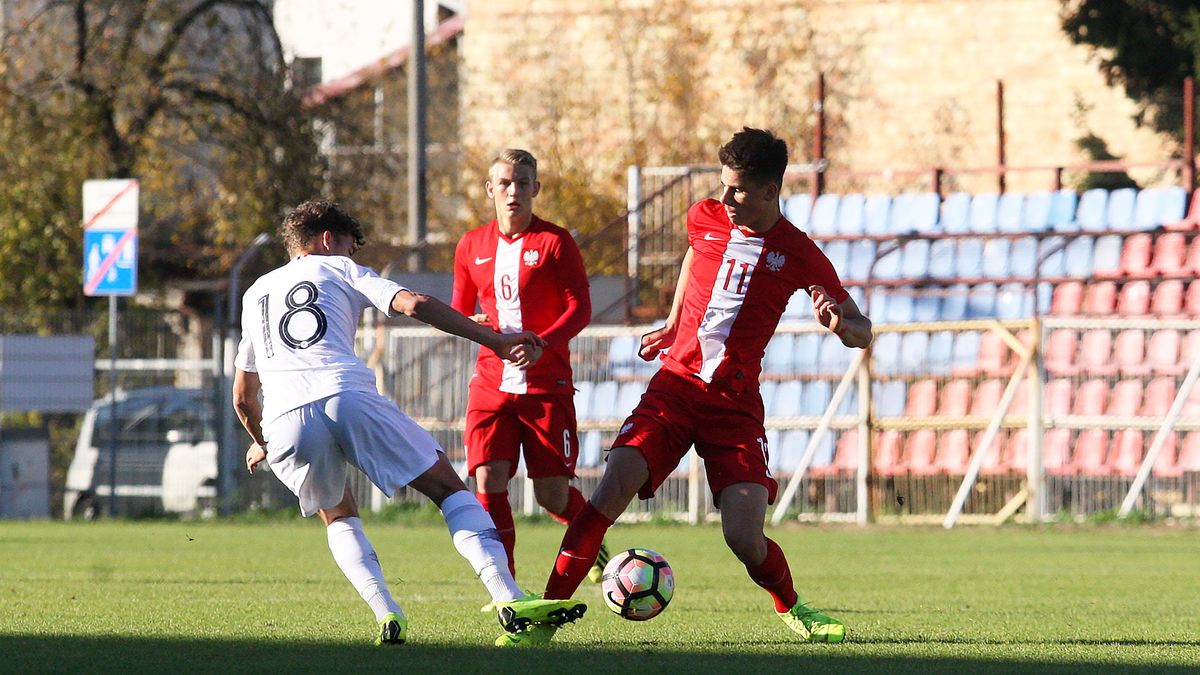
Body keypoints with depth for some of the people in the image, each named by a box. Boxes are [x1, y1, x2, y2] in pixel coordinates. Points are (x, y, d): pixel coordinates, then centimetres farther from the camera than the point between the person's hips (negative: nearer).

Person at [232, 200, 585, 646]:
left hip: (284, 422, 3)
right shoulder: (340, 270, 21)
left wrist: (260, 442, 56)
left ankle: (386, 614, 3)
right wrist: (495, 341, 2)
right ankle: (508, 598, -10)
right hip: (349, 398, -3)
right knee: (447, 487, 8)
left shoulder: (255, 294, 33)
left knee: (339, 517, 27)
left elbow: (243, 396, 37)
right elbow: (414, 304, 4)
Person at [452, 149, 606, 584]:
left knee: (552, 494, -2)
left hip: (546, 382, -3)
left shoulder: (555, 242, -3)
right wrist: (471, 325, -7)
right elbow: (459, 310, 18)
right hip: (491, 381, 3)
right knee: (489, 480, -13)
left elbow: (580, 308, -8)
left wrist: (543, 342, -25)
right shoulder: (472, 246, 9)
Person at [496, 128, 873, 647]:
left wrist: (841, 325, -23)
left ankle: (791, 608, 20)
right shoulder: (705, 218, 4)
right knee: (612, 491, -19)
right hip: (675, 385, 2)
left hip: (735, 405, -2)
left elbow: (862, 333, 0)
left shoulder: (799, 255, -4)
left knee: (744, 537, -13)